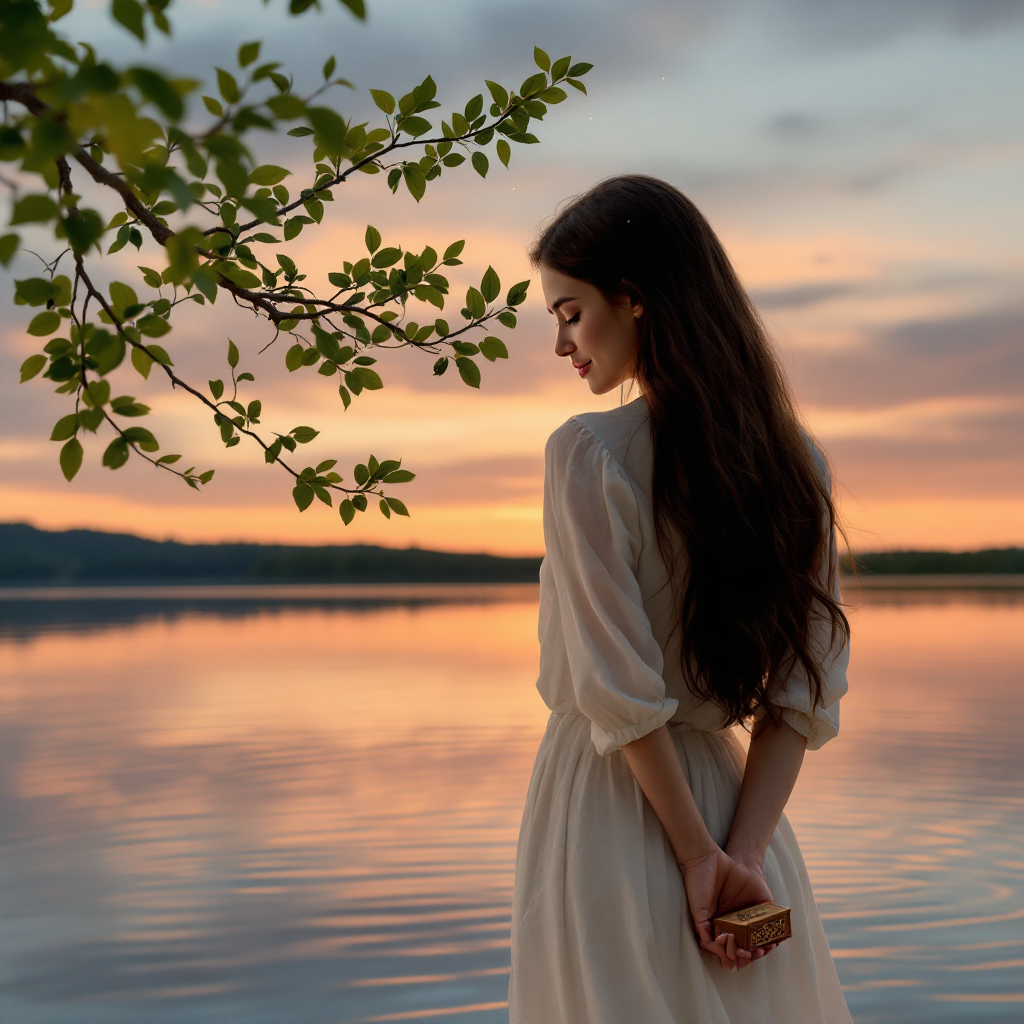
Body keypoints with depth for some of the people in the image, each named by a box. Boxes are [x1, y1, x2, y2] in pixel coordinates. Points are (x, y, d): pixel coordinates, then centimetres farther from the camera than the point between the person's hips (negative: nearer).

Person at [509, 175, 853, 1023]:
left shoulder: (589, 454, -16)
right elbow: (807, 695, -1)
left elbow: (620, 694, -18)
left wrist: (699, 855, -10)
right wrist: (743, 854, -3)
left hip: (607, 798, -5)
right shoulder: (795, 460, 1)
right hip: (732, 786, 6)